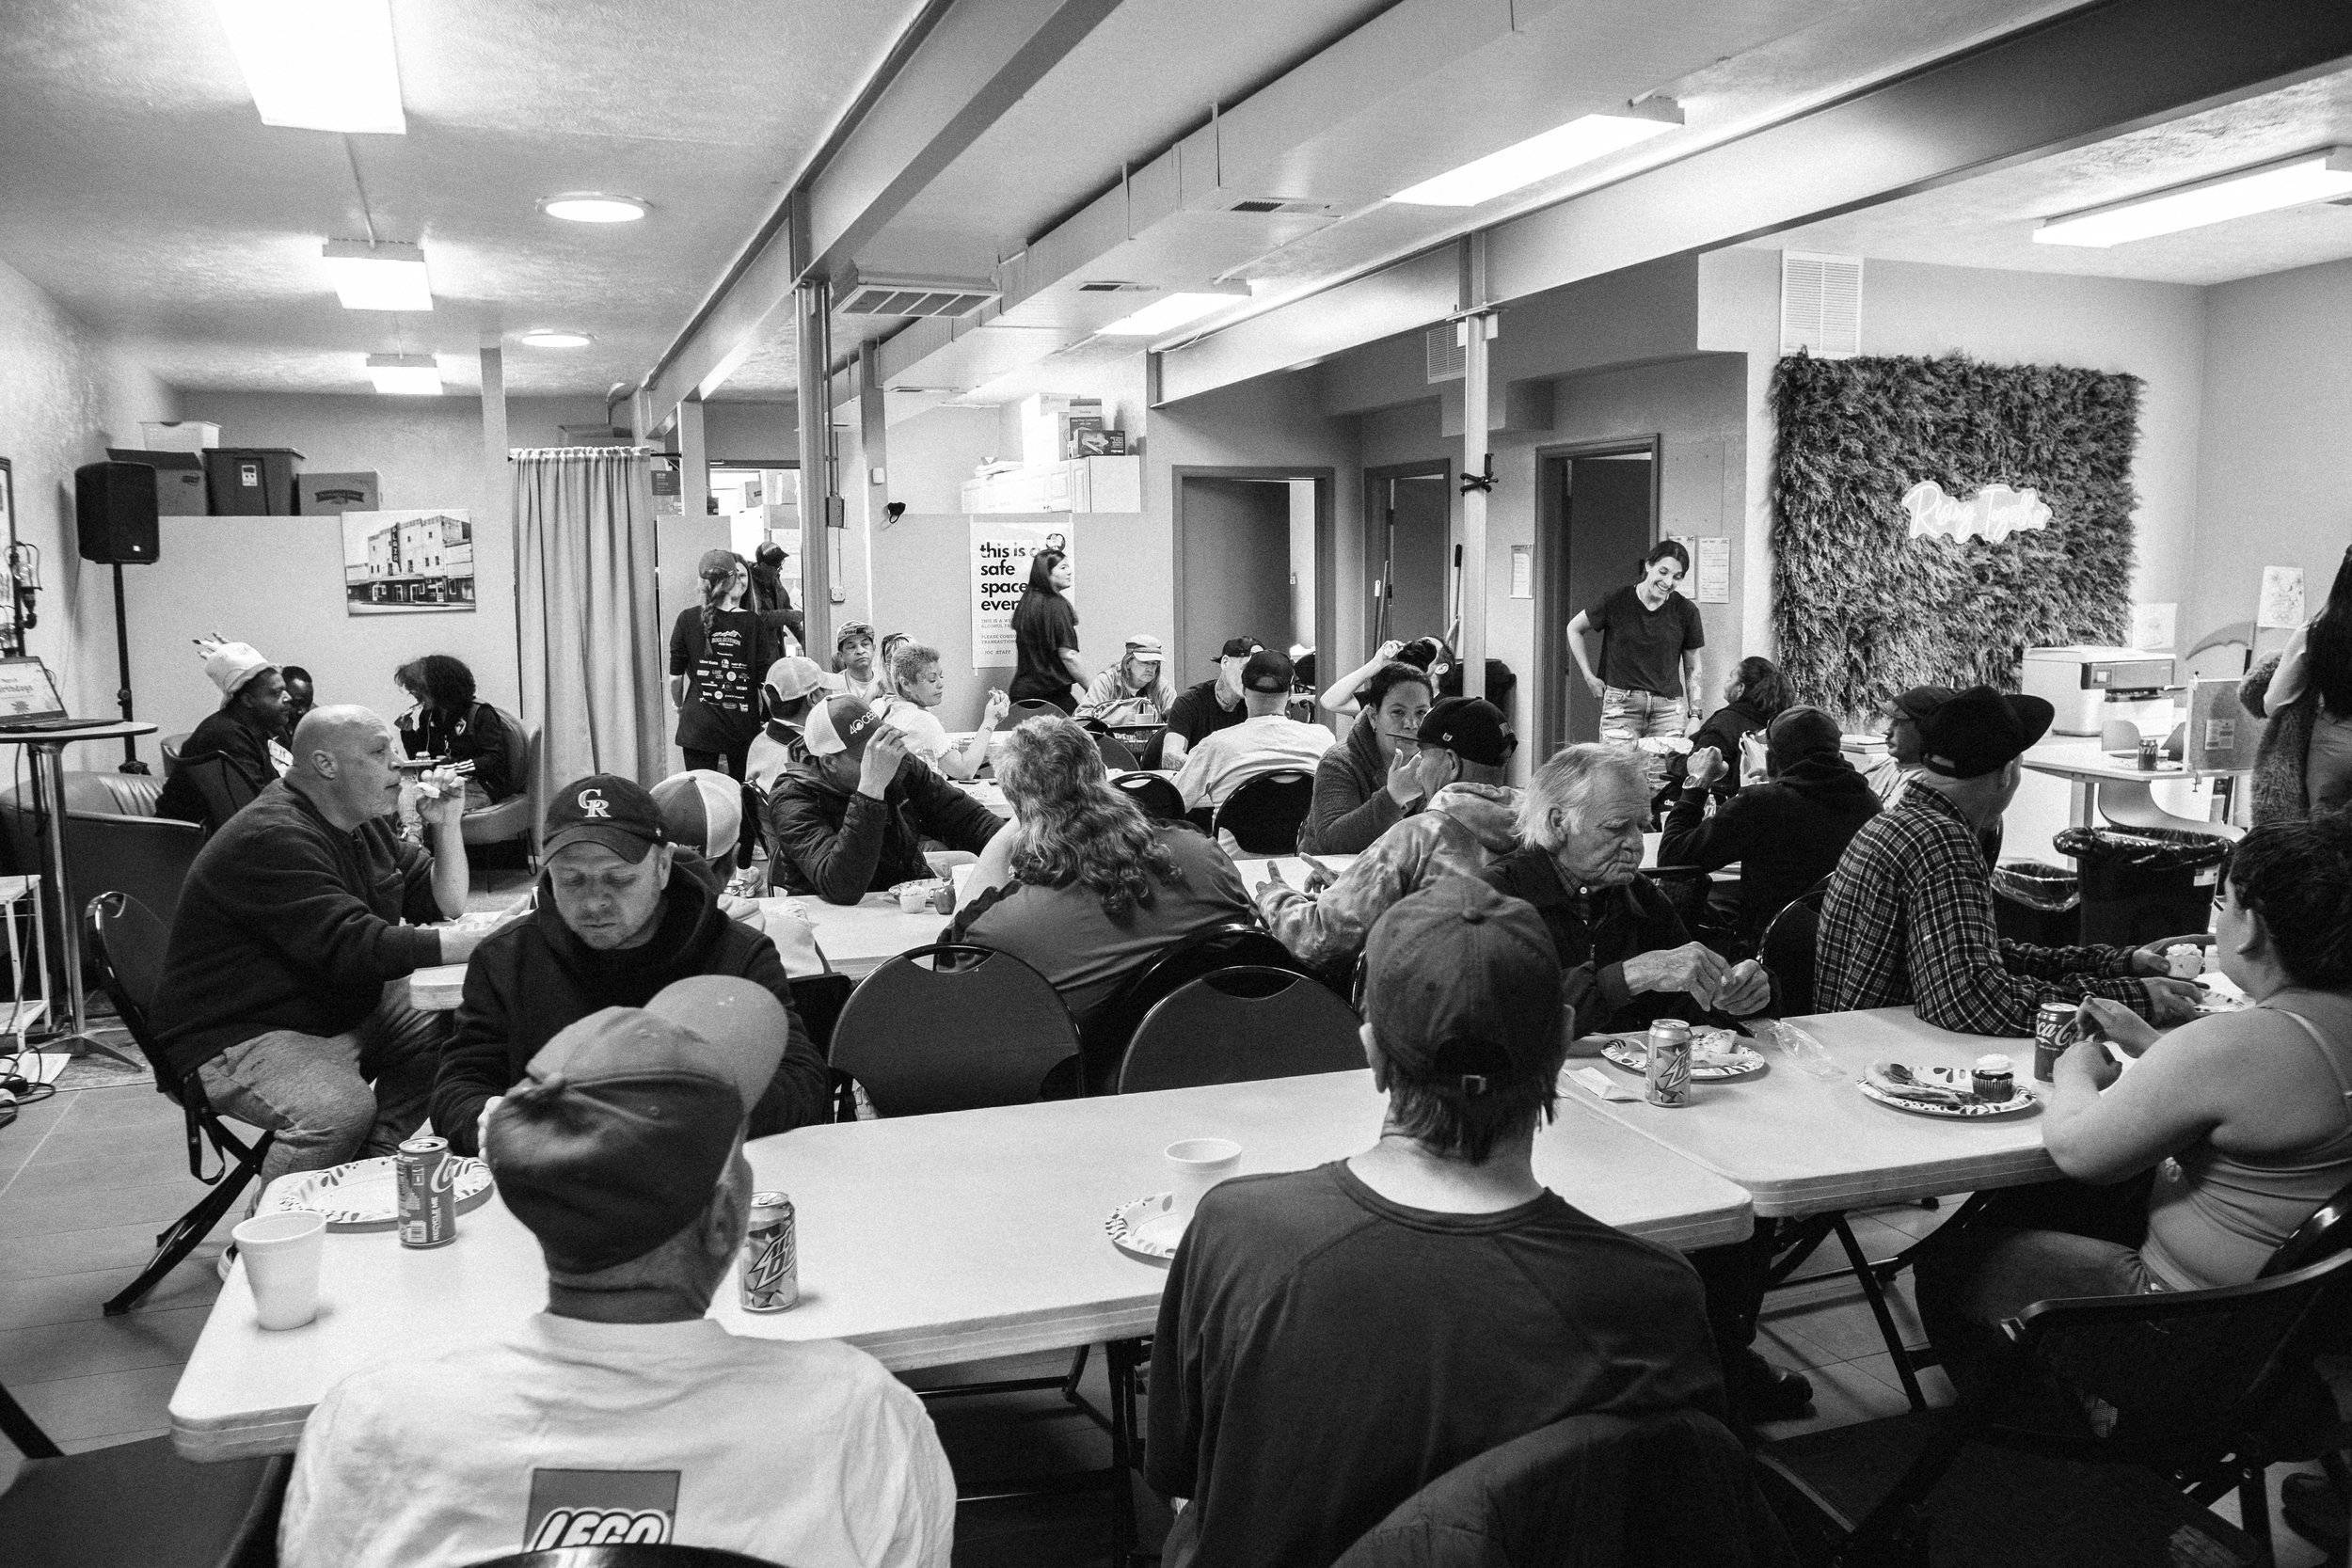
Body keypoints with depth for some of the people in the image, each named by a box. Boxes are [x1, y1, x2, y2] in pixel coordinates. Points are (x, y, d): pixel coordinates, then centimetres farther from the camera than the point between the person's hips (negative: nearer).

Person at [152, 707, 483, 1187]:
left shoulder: (365, 824, 8)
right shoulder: (272, 839, -23)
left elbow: (445, 904, 14)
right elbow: (355, 950, -33)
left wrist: (446, 825, -2)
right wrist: (481, 944, -32)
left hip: (344, 1015, 10)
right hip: (241, 1037, -10)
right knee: (341, 1107, -33)